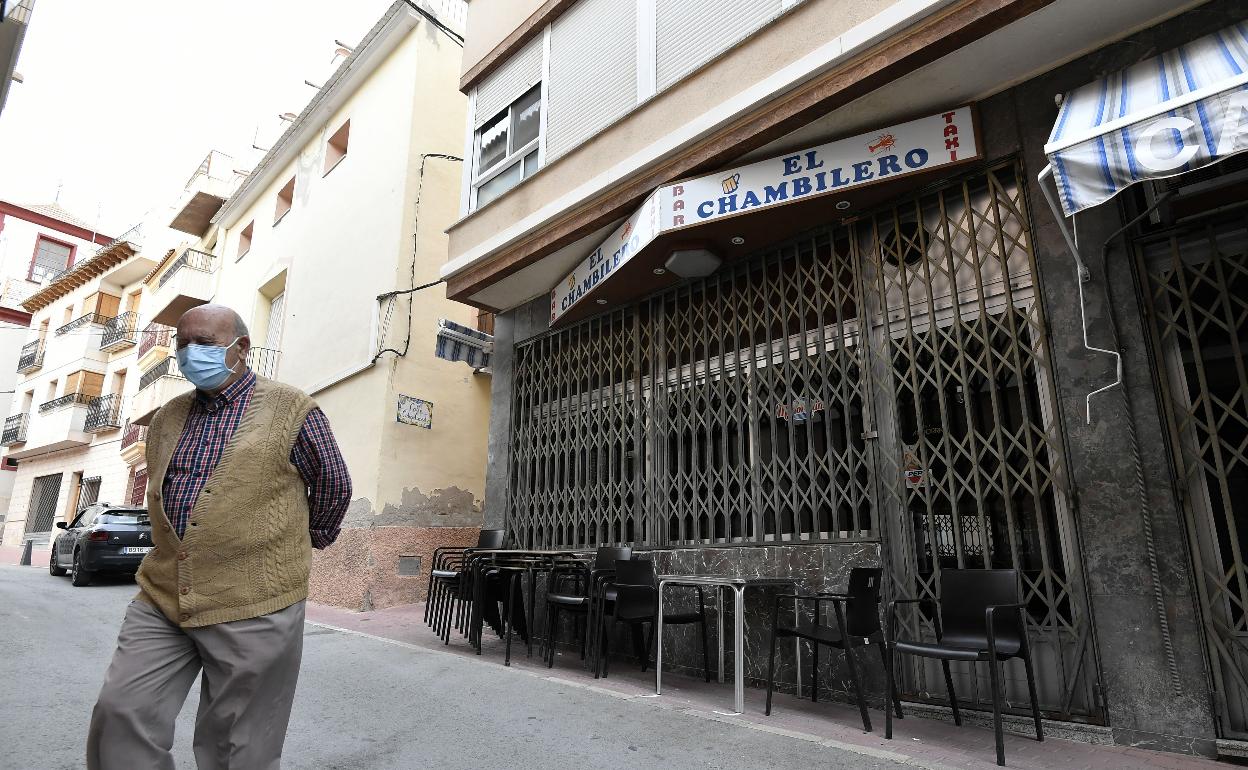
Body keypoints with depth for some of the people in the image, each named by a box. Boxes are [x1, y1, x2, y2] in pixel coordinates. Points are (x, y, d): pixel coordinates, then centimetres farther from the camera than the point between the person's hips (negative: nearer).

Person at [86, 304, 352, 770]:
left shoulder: (291, 410, -7)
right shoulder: (168, 417, 12)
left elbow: (334, 484, 2)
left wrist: (307, 541, 15)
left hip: (253, 607, -5)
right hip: (162, 597, 6)